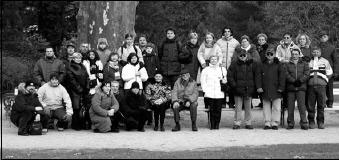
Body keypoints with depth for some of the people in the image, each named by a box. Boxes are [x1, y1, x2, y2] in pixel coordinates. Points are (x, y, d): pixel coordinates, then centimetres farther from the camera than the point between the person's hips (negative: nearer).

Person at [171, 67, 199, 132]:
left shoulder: (193, 83, 6)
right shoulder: (178, 82, 8)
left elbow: (195, 94, -4)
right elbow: (174, 92, -1)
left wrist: (189, 101, -21)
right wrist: (175, 101, -20)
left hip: (191, 101, -1)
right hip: (180, 101, 1)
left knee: (193, 106, -34)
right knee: (175, 107, -31)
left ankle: (194, 125, -25)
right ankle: (177, 125, -18)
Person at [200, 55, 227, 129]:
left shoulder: (222, 69, 16)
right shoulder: (206, 70, 10)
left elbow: (225, 80, 18)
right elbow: (203, 81, 7)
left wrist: (224, 81, -5)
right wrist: (205, 90, -4)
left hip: (219, 93, 1)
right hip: (209, 94, -1)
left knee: (218, 109, -4)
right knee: (211, 109, -5)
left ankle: (217, 125, 3)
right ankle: (212, 125, 1)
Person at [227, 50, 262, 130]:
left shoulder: (253, 64, 5)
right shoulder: (234, 65, 4)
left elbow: (258, 76, 3)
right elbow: (229, 76, 5)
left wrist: (258, 87, -7)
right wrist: (234, 85, -5)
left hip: (249, 90, 1)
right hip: (238, 90, -1)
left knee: (248, 107, 7)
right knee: (238, 107, 2)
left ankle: (248, 123, 14)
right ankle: (237, 123, 8)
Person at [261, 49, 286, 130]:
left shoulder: (278, 65, 5)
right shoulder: (262, 65, 10)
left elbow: (282, 77, 0)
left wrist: (281, 87, -8)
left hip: (276, 89, -2)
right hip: (265, 90, 2)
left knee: (276, 107, -2)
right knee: (266, 107, 5)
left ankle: (275, 123, 2)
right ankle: (267, 123, 10)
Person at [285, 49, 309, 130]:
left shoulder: (304, 64, 13)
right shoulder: (287, 65, 12)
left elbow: (307, 74, 1)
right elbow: (286, 75, -2)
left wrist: (300, 81, -12)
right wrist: (294, 81, -14)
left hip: (301, 87, -1)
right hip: (290, 87, 1)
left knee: (302, 105, -7)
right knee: (290, 106, 0)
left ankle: (304, 123, -4)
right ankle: (290, 123, 6)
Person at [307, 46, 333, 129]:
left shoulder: (325, 61, 13)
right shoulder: (308, 62, 12)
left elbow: (329, 73, 15)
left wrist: (325, 80, 7)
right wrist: (307, 80, 5)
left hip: (321, 85, 0)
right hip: (310, 85, 0)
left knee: (321, 105, 0)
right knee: (310, 105, -2)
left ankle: (321, 122, 7)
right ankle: (311, 122, 6)